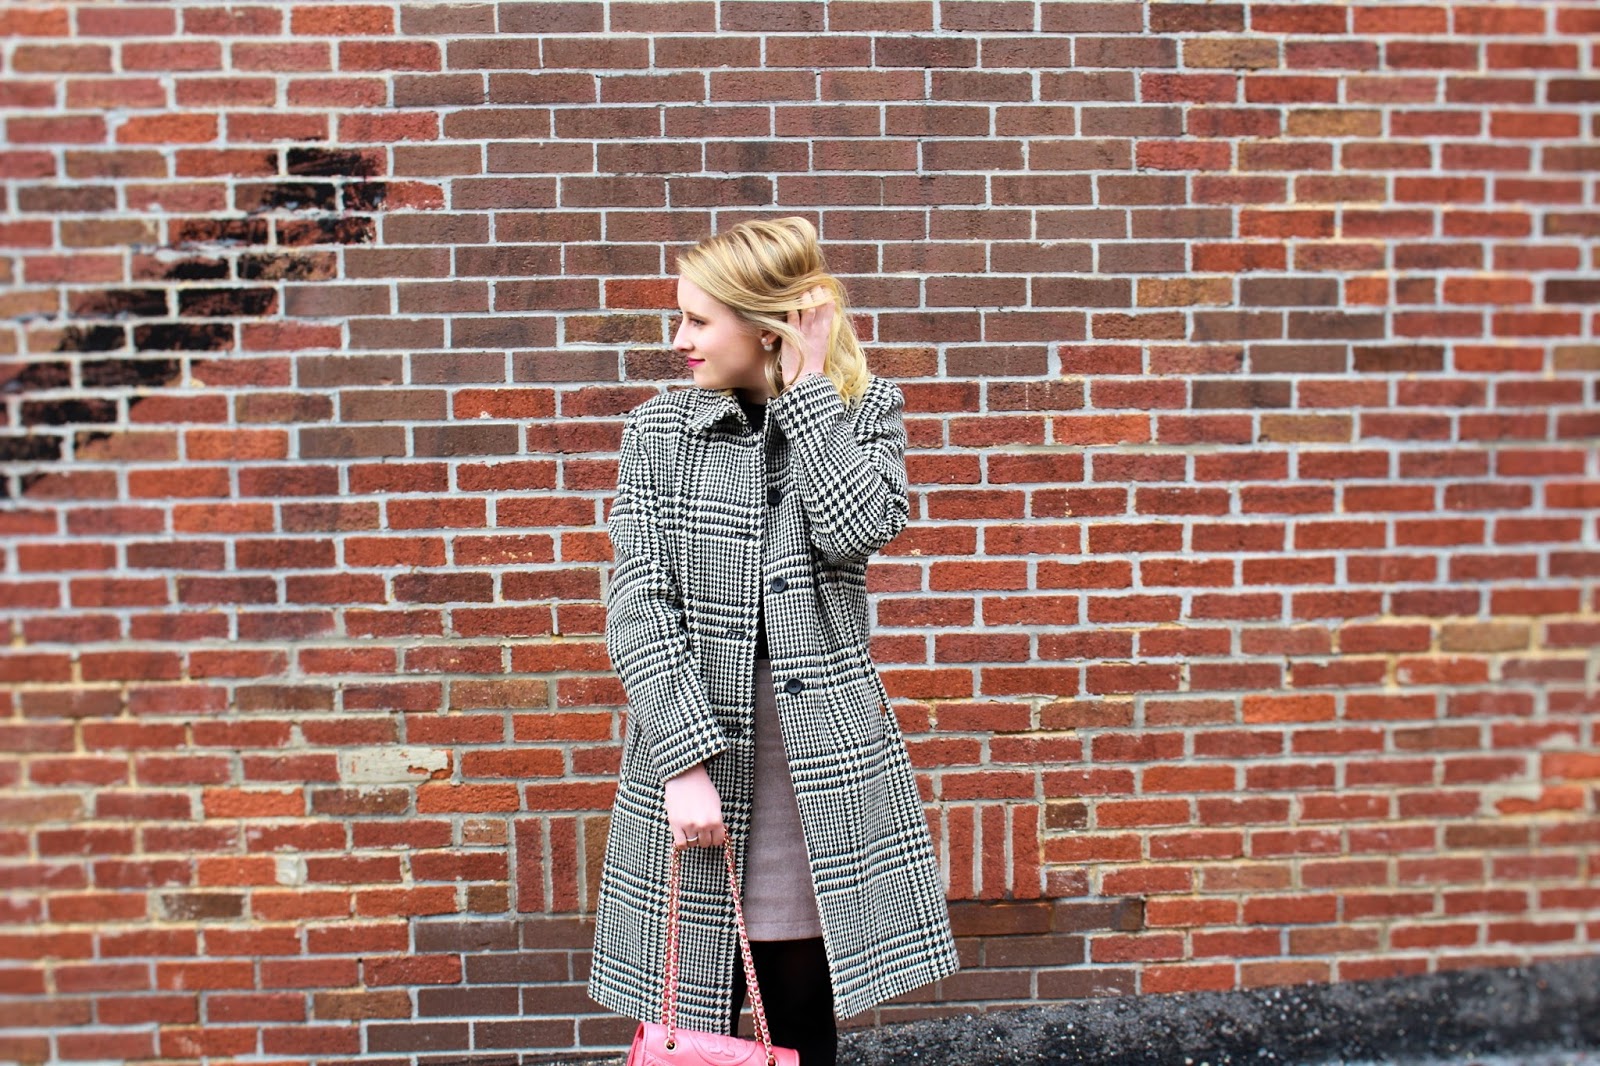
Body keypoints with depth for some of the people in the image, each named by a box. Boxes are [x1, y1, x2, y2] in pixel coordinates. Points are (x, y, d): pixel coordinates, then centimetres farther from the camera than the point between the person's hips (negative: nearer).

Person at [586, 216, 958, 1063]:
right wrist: (685, 759, -15)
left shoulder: (865, 411, 4)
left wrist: (807, 387, -10)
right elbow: (636, 605, -6)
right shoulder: (657, 429, 1)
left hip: (818, 758, 0)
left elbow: (855, 530, -17)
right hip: (691, 744, 0)